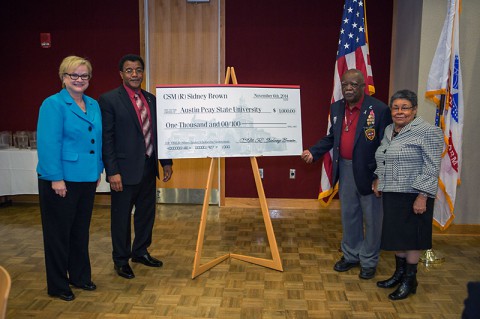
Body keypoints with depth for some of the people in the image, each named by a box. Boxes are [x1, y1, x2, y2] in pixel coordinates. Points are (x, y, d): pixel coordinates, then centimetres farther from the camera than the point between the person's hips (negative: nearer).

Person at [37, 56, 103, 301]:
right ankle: (58, 286, 21)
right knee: (59, 233, 6)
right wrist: (56, 178, -20)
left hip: (87, 179, 7)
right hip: (60, 180, -6)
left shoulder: (93, 105, 10)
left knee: (81, 230, 17)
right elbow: (48, 144, -17)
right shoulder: (53, 104, -10)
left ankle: (80, 277, 32)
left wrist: (98, 171, 9)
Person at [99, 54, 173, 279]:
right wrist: (112, 172, -16)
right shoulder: (109, 100, -9)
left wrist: (166, 162, 11)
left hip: (148, 167, 6)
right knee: (122, 216, 7)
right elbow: (107, 139, -12)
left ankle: (140, 252, 36)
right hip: (125, 170, -6)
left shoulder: (151, 99, 10)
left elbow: (158, 133, 13)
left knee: (147, 213, 17)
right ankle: (120, 260, 24)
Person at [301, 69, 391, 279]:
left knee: (371, 218, 9)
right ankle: (351, 255, 35)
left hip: (369, 172, -5)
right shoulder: (336, 108, 4)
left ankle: (369, 261, 26)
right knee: (349, 215, 17)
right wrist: (314, 152, 4)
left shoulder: (379, 109, -14)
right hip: (345, 169, 6)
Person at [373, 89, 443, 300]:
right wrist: (377, 180, 12)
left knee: (410, 236, 3)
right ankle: (399, 273, 29)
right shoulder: (389, 130, 11)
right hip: (391, 194, 7)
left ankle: (410, 280, 18)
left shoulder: (428, 132, -12)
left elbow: (431, 168, -16)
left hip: (413, 195, -7)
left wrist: (422, 197, -20)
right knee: (396, 234, 14)